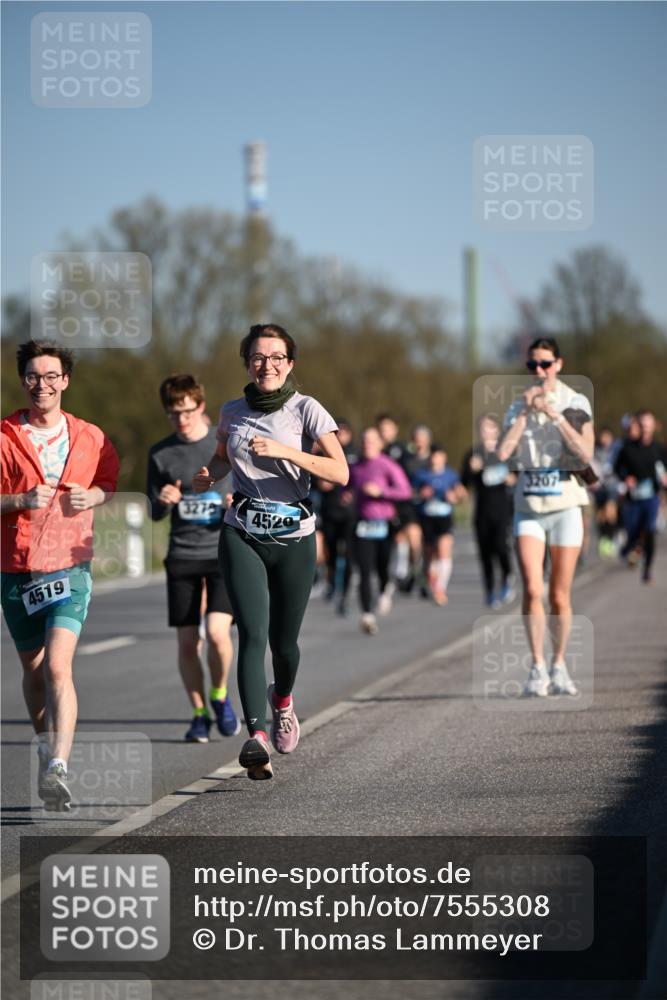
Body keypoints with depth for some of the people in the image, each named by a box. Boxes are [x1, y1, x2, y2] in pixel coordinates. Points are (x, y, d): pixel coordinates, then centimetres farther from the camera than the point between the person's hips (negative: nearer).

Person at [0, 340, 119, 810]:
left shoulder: (90, 438, 3)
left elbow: (111, 481, 19)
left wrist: (94, 496, -2)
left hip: (70, 567, -2)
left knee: (58, 665, -18)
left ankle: (57, 769, -27)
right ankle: (46, 743, 38)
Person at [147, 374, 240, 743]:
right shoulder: (161, 454, 5)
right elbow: (155, 513, 12)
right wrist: (164, 501, -11)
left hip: (224, 551, -2)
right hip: (182, 556, 2)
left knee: (217, 632, -17)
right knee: (187, 642, 0)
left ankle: (219, 696, 9)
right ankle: (199, 713, 16)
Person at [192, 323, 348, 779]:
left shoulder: (306, 409, -5)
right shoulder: (233, 412, 6)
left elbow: (340, 472, -15)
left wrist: (284, 450, -25)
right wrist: (209, 475, 4)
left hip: (294, 539, -1)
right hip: (242, 536, 1)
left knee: (283, 640, 8)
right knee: (253, 634, -17)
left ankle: (282, 700, 43)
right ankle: (257, 737, -26)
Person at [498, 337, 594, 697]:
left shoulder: (576, 404, 1)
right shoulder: (518, 407, 7)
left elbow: (586, 454, -12)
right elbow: (503, 452, -8)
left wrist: (557, 416, -17)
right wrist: (525, 413, -10)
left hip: (565, 506, -1)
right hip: (528, 508, 1)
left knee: (559, 596, 2)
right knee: (532, 589, -14)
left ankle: (559, 665, 18)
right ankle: (537, 667, -7)